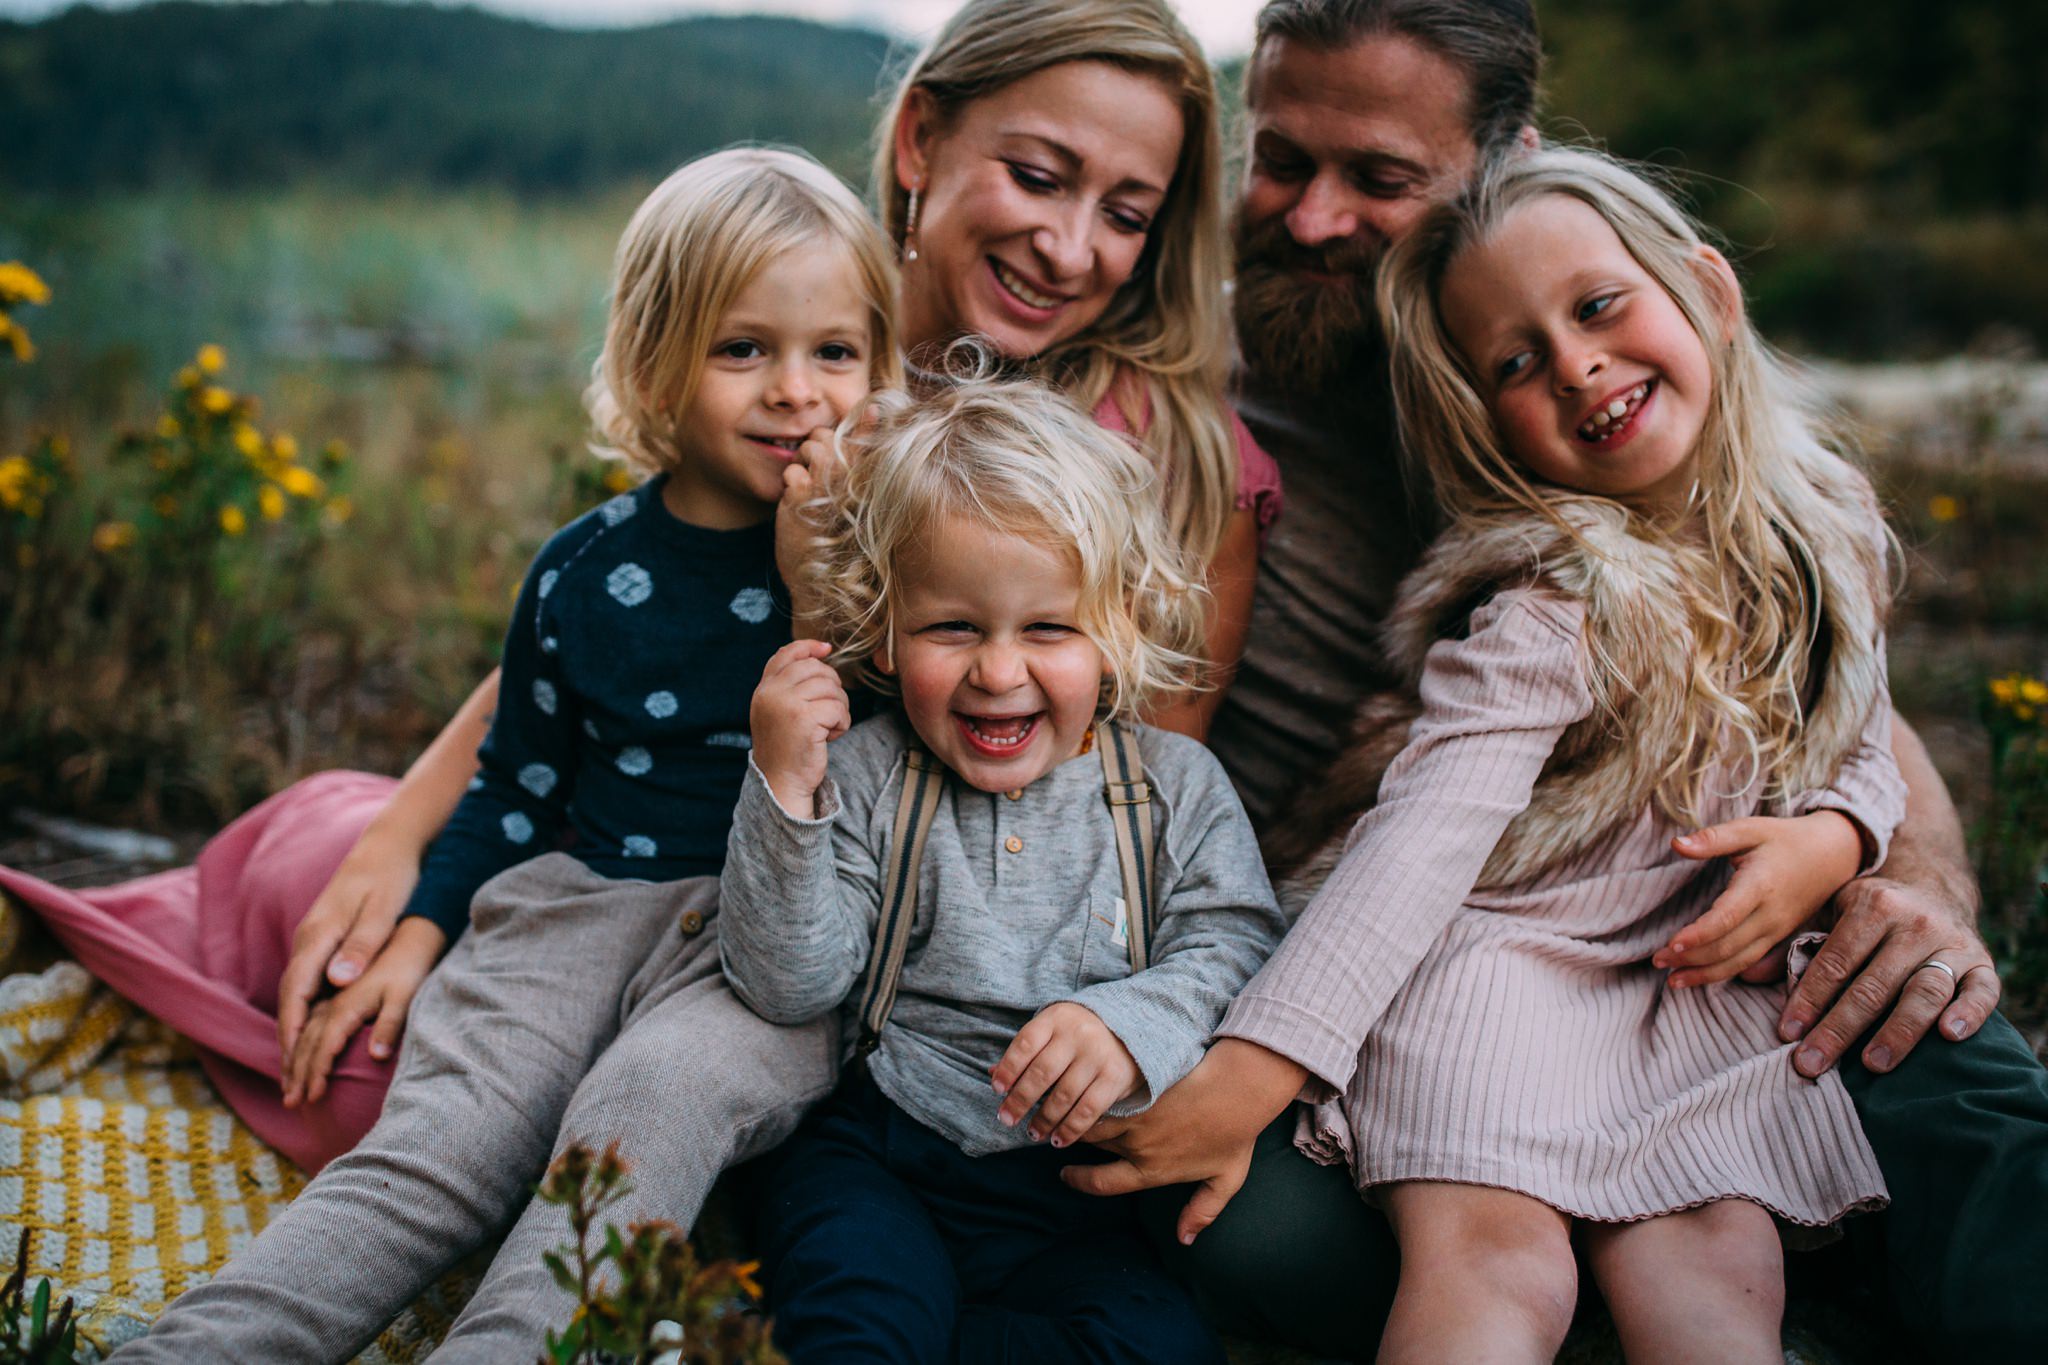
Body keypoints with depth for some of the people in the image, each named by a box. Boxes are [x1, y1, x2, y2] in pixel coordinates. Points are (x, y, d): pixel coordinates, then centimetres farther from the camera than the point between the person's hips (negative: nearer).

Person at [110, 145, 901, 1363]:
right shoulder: (587, 571, 6)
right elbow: (518, 785, 17)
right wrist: (411, 946, 12)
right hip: (585, 897, 3)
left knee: (651, 1101, -33)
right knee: (439, 1135, -19)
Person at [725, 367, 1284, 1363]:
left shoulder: (1176, 786, 6)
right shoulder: (862, 777, 3)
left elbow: (1234, 946, -4)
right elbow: (788, 987, -4)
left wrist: (1135, 1023, -25)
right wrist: (784, 791, -16)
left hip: (1093, 1179, 4)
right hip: (882, 1153, -3)